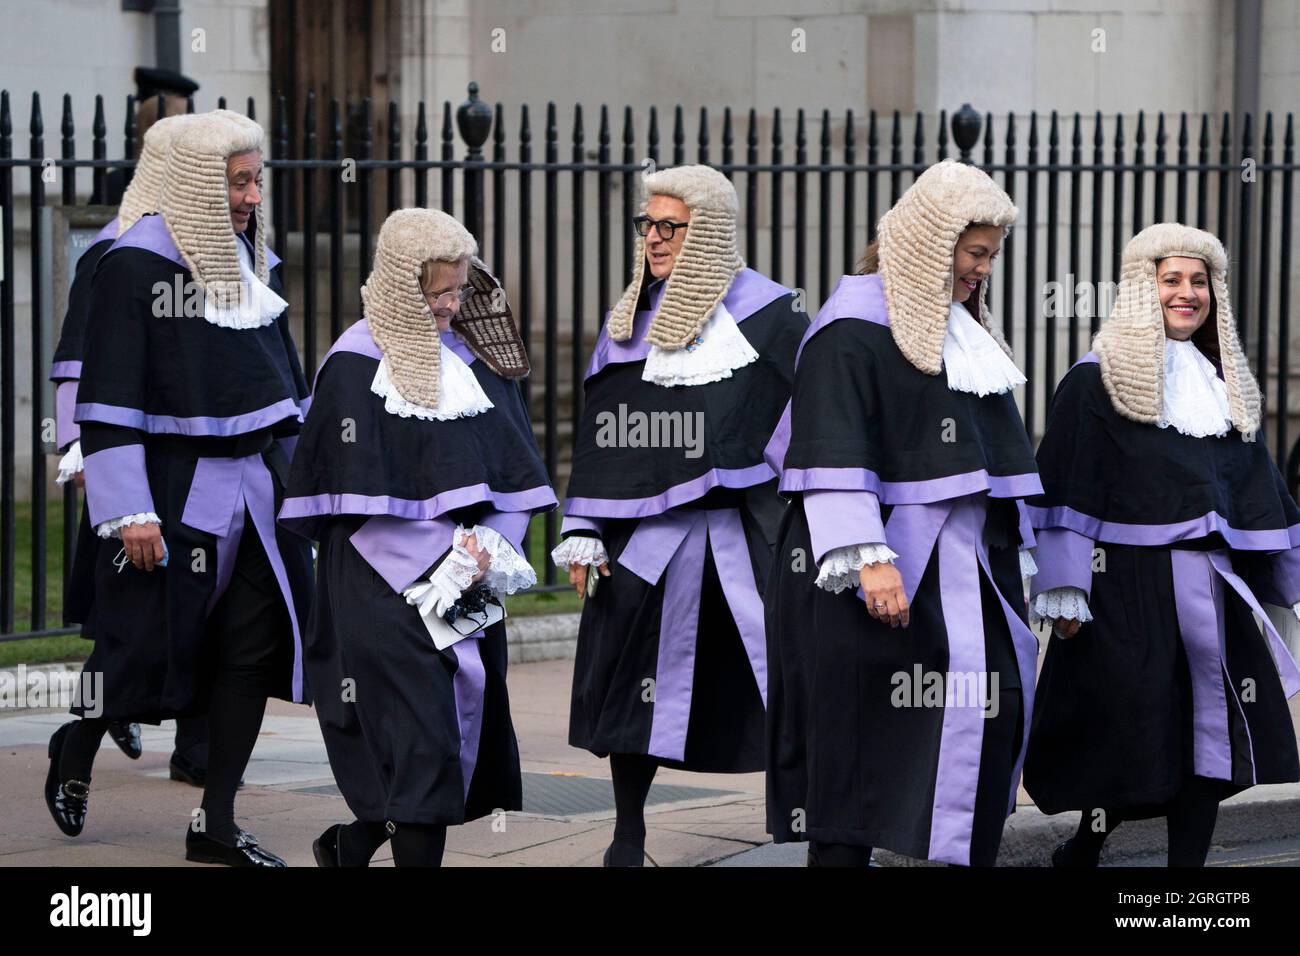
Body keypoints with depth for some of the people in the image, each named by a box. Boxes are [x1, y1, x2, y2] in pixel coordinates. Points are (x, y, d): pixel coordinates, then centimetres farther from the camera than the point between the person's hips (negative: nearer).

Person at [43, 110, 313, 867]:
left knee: (256, 645, 1)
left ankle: (217, 824, 9)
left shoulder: (255, 263, 10)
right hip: (176, 488, -6)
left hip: (259, 485, 6)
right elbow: (109, 398, -14)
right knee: (147, 642, 1)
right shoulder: (134, 265, -11)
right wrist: (128, 511, -18)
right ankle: (74, 753, 32)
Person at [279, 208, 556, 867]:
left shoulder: (475, 356, 10)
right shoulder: (357, 365, -7)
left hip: (468, 593, 6)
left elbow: (514, 467, 9)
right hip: (389, 586, -6)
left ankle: (349, 846, 28)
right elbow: (359, 498, -11)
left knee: (469, 734, 9)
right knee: (422, 741, -11)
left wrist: (488, 551, -6)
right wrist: (445, 563, -13)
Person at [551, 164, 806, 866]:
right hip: (647, 536, 4)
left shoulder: (767, 316, -1)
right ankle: (628, 838, 20)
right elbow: (599, 432, 14)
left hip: (746, 540, -4)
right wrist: (583, 536, 9)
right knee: (636, 686, 5)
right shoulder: (631, 321, 11)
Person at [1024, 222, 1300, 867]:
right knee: (1130, 736, -4)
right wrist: (1063, 590, -14)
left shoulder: (1223, 385, 17)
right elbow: (1066, 487, -7)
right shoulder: (1095, 381, -1)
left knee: (1209, 741, 2)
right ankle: (1081, 853, 17)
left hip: (1212, 589, 6)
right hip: (1128, 589, -5)